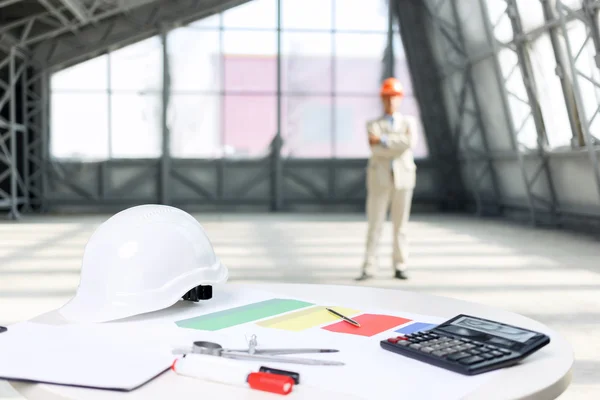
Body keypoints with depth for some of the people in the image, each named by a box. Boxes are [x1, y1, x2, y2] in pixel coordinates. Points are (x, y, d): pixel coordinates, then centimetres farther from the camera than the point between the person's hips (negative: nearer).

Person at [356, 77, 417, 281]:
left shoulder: (409, 121, 8)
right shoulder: (373, 125, 4)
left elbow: (410, 142, -14)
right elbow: (376, 150, -14)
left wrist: (383, 140, -15)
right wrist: (398, 145, -12)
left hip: (403, 178, 1)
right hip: (379, 179, -1)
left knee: (400, 225, 4)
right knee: (374, 225, -2)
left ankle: (399, 268, 11)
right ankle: (368, 268, 2)